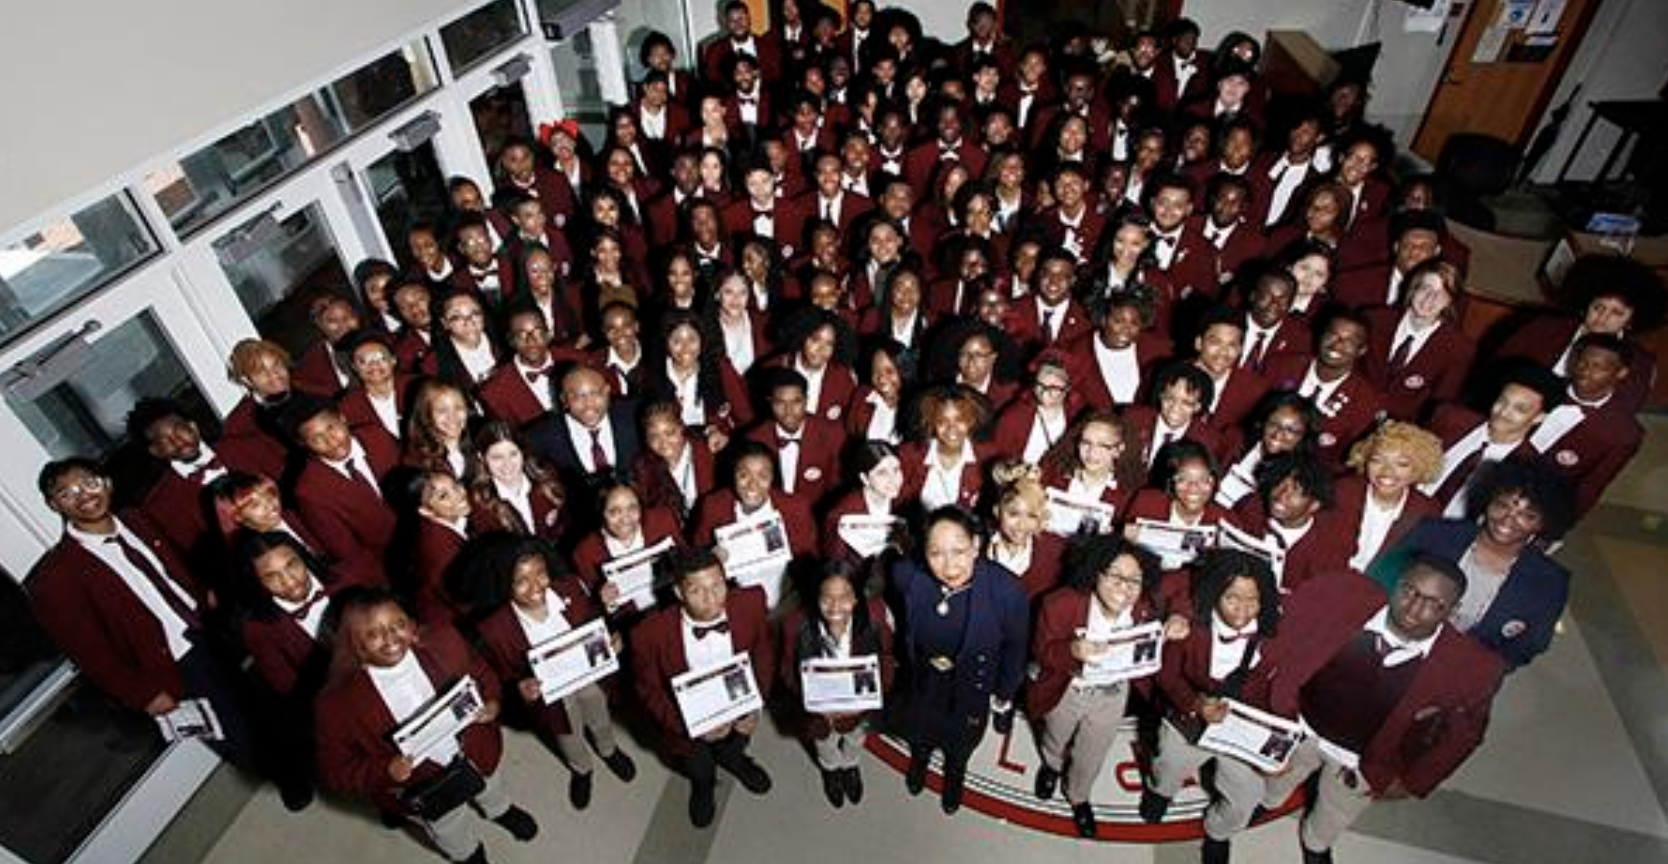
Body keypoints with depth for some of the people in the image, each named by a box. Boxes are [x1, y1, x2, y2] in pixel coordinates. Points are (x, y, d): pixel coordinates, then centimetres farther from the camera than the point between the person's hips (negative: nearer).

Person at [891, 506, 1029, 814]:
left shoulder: (1005, 590, -36)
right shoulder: (907, 575, -31)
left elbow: (1015, 648, -15)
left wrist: (1004, 696, -2)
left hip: (972, 692, -1)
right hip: (921, 684, 1)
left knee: (961, 747, 32)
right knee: (919, 736, 33)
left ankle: (954, 777, 67)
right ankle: (919, 762, 70)